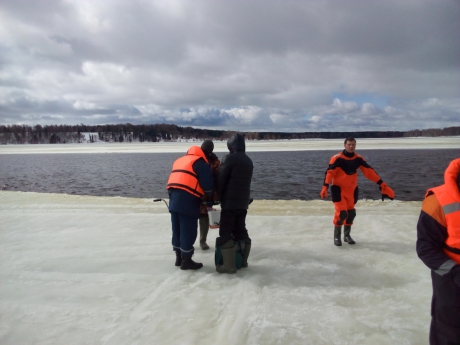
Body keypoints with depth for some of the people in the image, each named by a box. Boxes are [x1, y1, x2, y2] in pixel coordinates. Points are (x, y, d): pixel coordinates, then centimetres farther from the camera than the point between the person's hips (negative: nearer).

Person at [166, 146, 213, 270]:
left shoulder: (179, 161, 26)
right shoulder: (200, 163, 2)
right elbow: (207, 184, -5)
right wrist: (209, 200, 11)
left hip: (174, 199, 8)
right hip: (188, 200, -8)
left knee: (177, 229, 16)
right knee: (188, 231, 1)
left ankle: (179, 257, 27)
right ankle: (186, 261, 9)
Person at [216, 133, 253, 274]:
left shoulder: (230, 158, -10)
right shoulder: (248, 161, 14)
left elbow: (221, 179, -10)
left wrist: (220, 198, 2)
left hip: (230, 201, -8)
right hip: (243, 201, 8)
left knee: (225, 232, -3)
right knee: (241, 230, 16)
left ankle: (229, 266, -4)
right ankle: (243, 261, 22)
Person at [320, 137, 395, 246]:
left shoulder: (358, 159, -1)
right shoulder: (337, 158, -16)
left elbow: (369, 172, 0)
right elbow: (329, 173, -21)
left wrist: (383, 185, -3)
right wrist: (325, 187, -33)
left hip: (352, 190, 5)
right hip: (339, 189, -5)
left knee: (351, 213, 9)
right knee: (341, 213, -12)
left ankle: (347, 235, 28)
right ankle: (337, 236, 7)